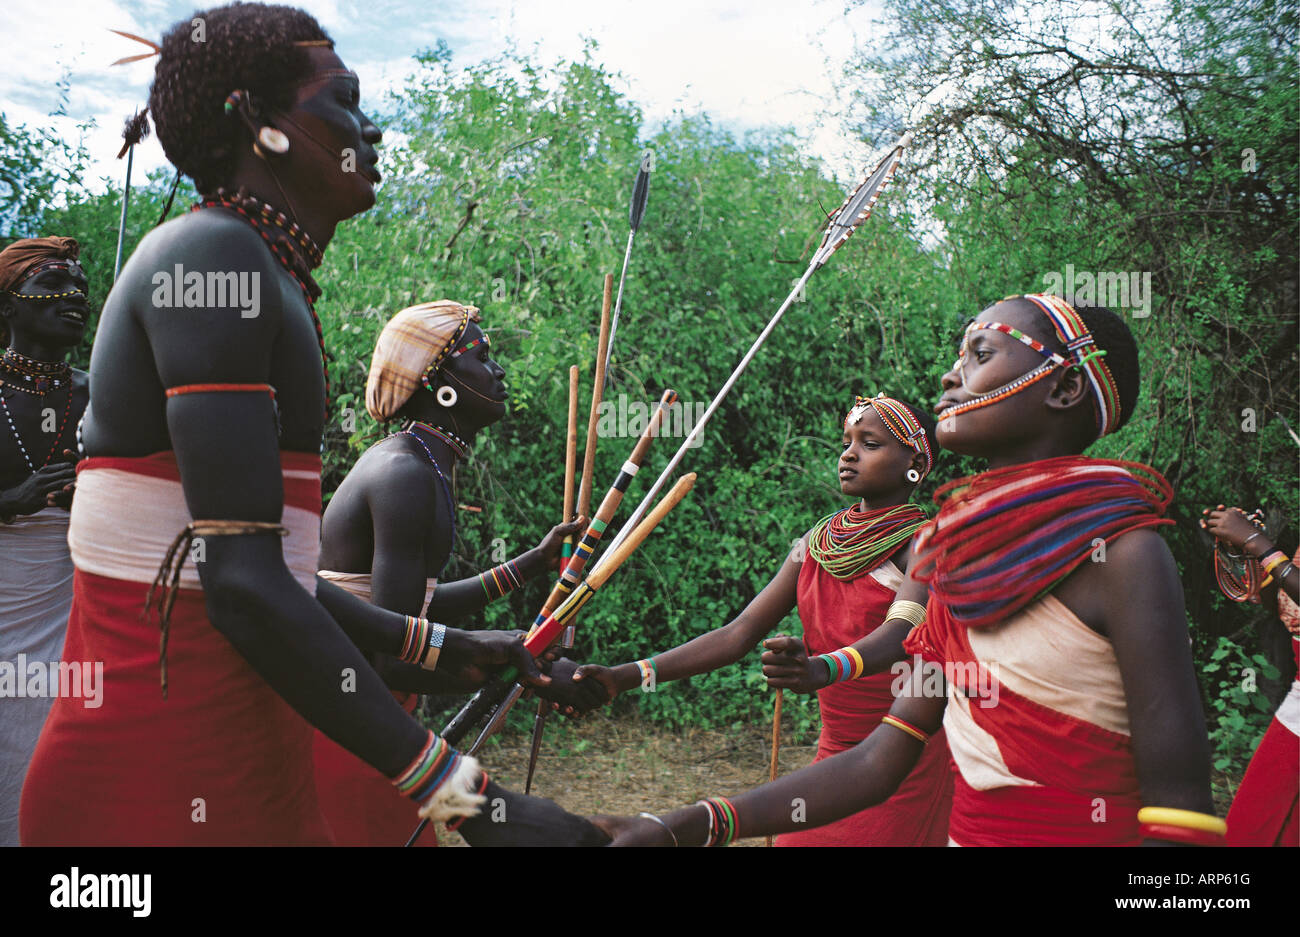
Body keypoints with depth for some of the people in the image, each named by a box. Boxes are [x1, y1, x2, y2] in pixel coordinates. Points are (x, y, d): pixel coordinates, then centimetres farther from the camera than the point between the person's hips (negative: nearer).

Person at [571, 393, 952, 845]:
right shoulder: (815, 544, 4)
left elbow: (898, 635, -29)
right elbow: (739, 634, -3)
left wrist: (821, 669, -51)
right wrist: (628, 676, -13)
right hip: (835, 749, 4)